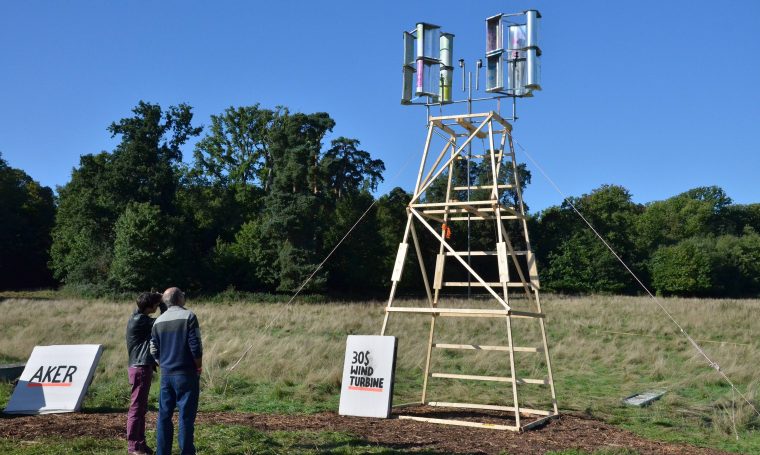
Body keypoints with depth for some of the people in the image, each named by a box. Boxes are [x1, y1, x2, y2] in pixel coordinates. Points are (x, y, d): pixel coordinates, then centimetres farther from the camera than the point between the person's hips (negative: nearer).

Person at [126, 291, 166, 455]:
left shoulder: (139, 318, 13)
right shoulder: (139, 320, -16)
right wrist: (162, 304, -3)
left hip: (143, 367, 10)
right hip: (140, 368, -10)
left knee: (141, 408, 13)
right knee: (136, 407, -5)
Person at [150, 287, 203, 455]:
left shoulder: (158, 321, 6)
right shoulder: (188, 316, -10)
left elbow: (154, 350, 10)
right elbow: (196, 346, -14)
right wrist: (199, 367, -1)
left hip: (166, 374, 5)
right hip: (186, 374, -5)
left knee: (164, 415, 11)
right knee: (186, 416, 0)